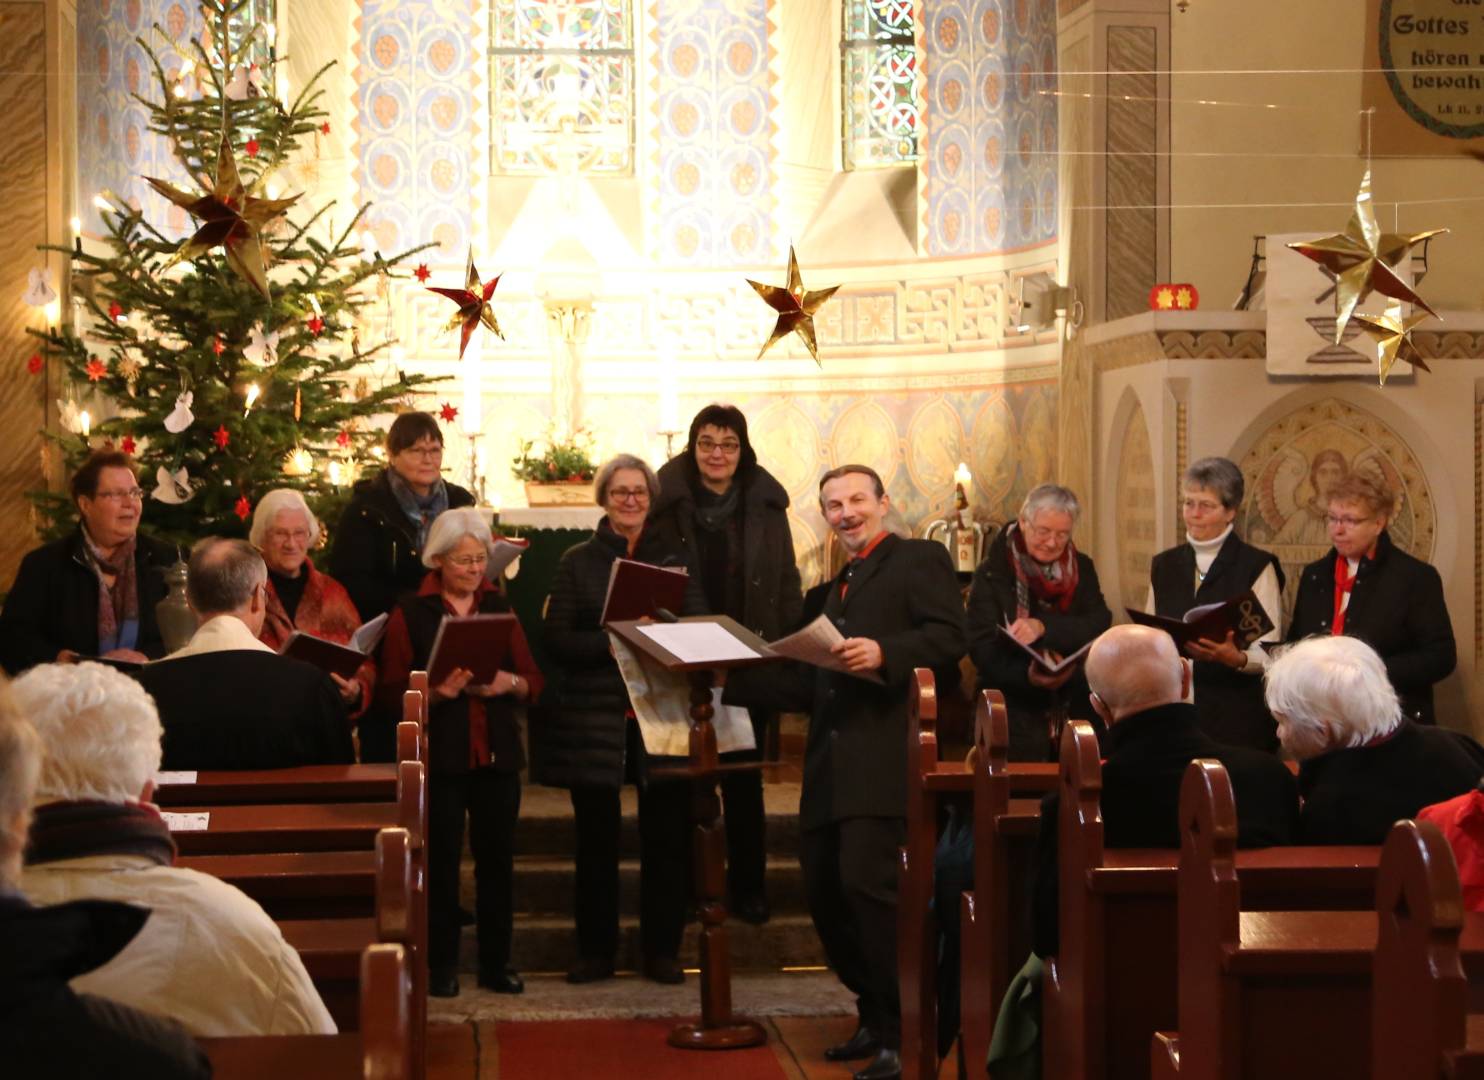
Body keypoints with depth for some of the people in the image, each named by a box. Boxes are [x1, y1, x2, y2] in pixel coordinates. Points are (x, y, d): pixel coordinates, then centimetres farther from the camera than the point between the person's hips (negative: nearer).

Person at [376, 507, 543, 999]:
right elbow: (391, 691, -3)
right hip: (438, 755, -3)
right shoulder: (410, 613, 0)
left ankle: (496, 962, 15)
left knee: (497, 856, 5)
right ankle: (441, 965, 10)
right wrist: (436, 691, -20)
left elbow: (533, 681, 11)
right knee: (440, 860, 0)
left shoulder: (499, 608, 11)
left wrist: (509, 683, -10)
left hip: (497, 754, 3)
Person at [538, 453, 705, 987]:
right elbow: (558, 638, -1)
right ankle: (595, 950, 12)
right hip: (594, 718, -1)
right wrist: (611, 644, -16)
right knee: (596, 837, 3)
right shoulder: (578, 562, 8)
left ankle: (662, 949, 9)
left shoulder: (675, 559, 11)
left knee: (667, 837, 0)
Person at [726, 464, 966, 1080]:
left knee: (866, 880, -19)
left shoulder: (920, 560, 4)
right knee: (824, 891, 7)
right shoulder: (830, 593, 27)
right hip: (831, 769, 8)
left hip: (885, 758, -8)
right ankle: (876, 1019, 22)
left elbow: (949, 637, -11)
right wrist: (731, 679, 16)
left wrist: (884, 653, -25)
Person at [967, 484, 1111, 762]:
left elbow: (1100, 626, -6)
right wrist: (1028, 677, -28)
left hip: (1077, 711, 2)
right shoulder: (992, 574, 1)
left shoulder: (1081, 569, 10)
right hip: (1015, 715, -2)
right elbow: (982, 649, -9)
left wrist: (1043, 627, -23)